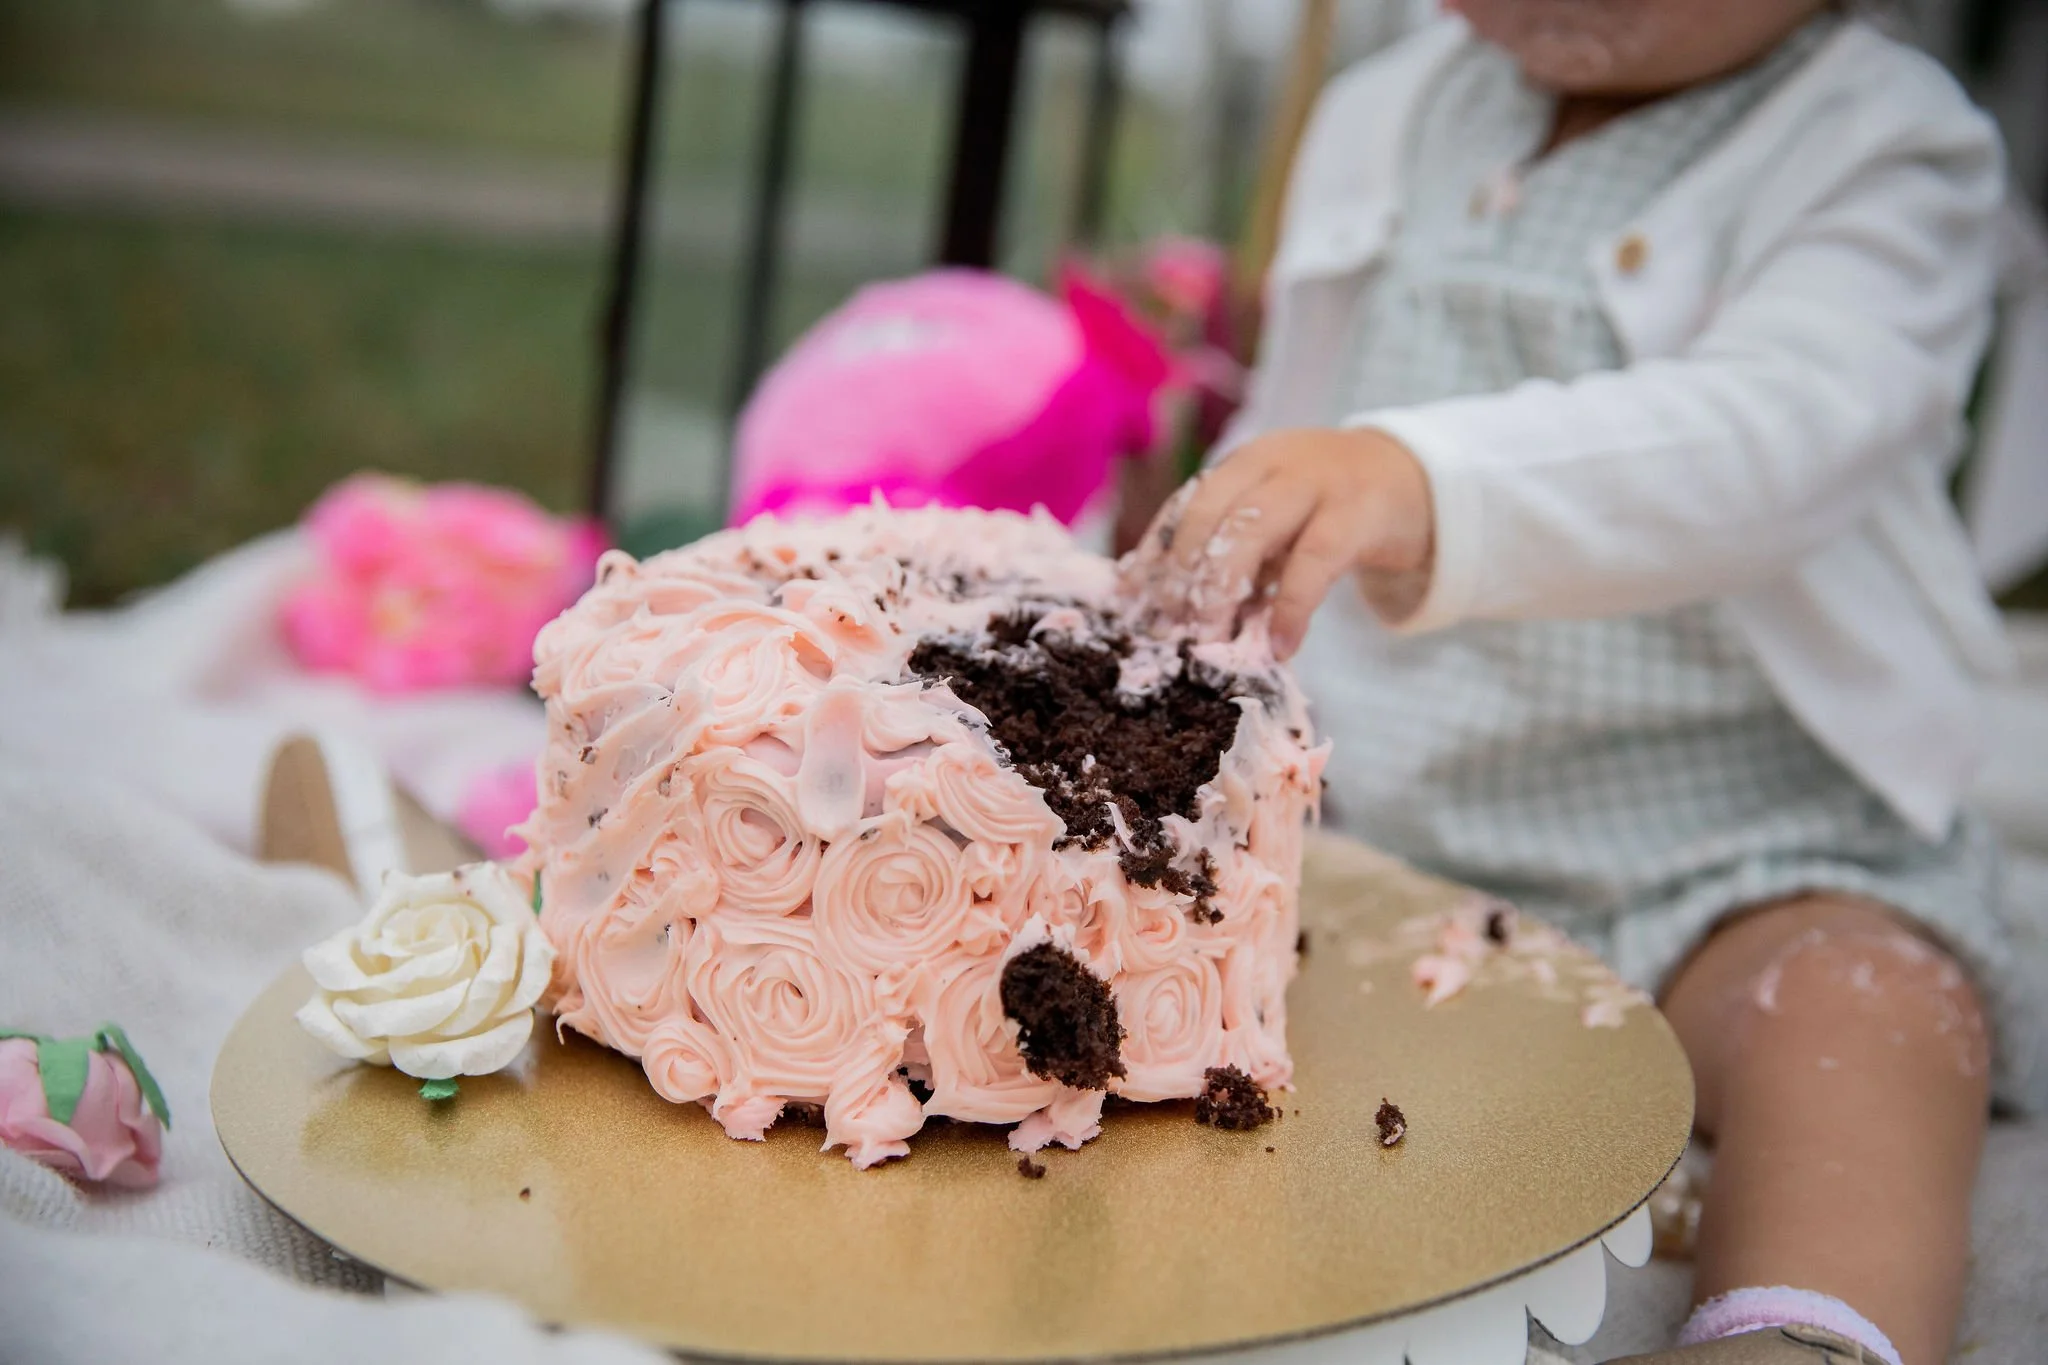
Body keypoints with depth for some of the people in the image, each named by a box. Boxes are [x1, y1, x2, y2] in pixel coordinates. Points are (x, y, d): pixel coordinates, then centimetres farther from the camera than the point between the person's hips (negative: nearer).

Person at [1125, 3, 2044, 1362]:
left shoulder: (1882, 156, -9)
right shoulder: (1382, 121, 9)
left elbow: (1775, 427, -32)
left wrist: (1431, 485, -49)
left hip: (1739, 844, -4)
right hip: (1366, 810, 5)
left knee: (1861, 1013, -33)